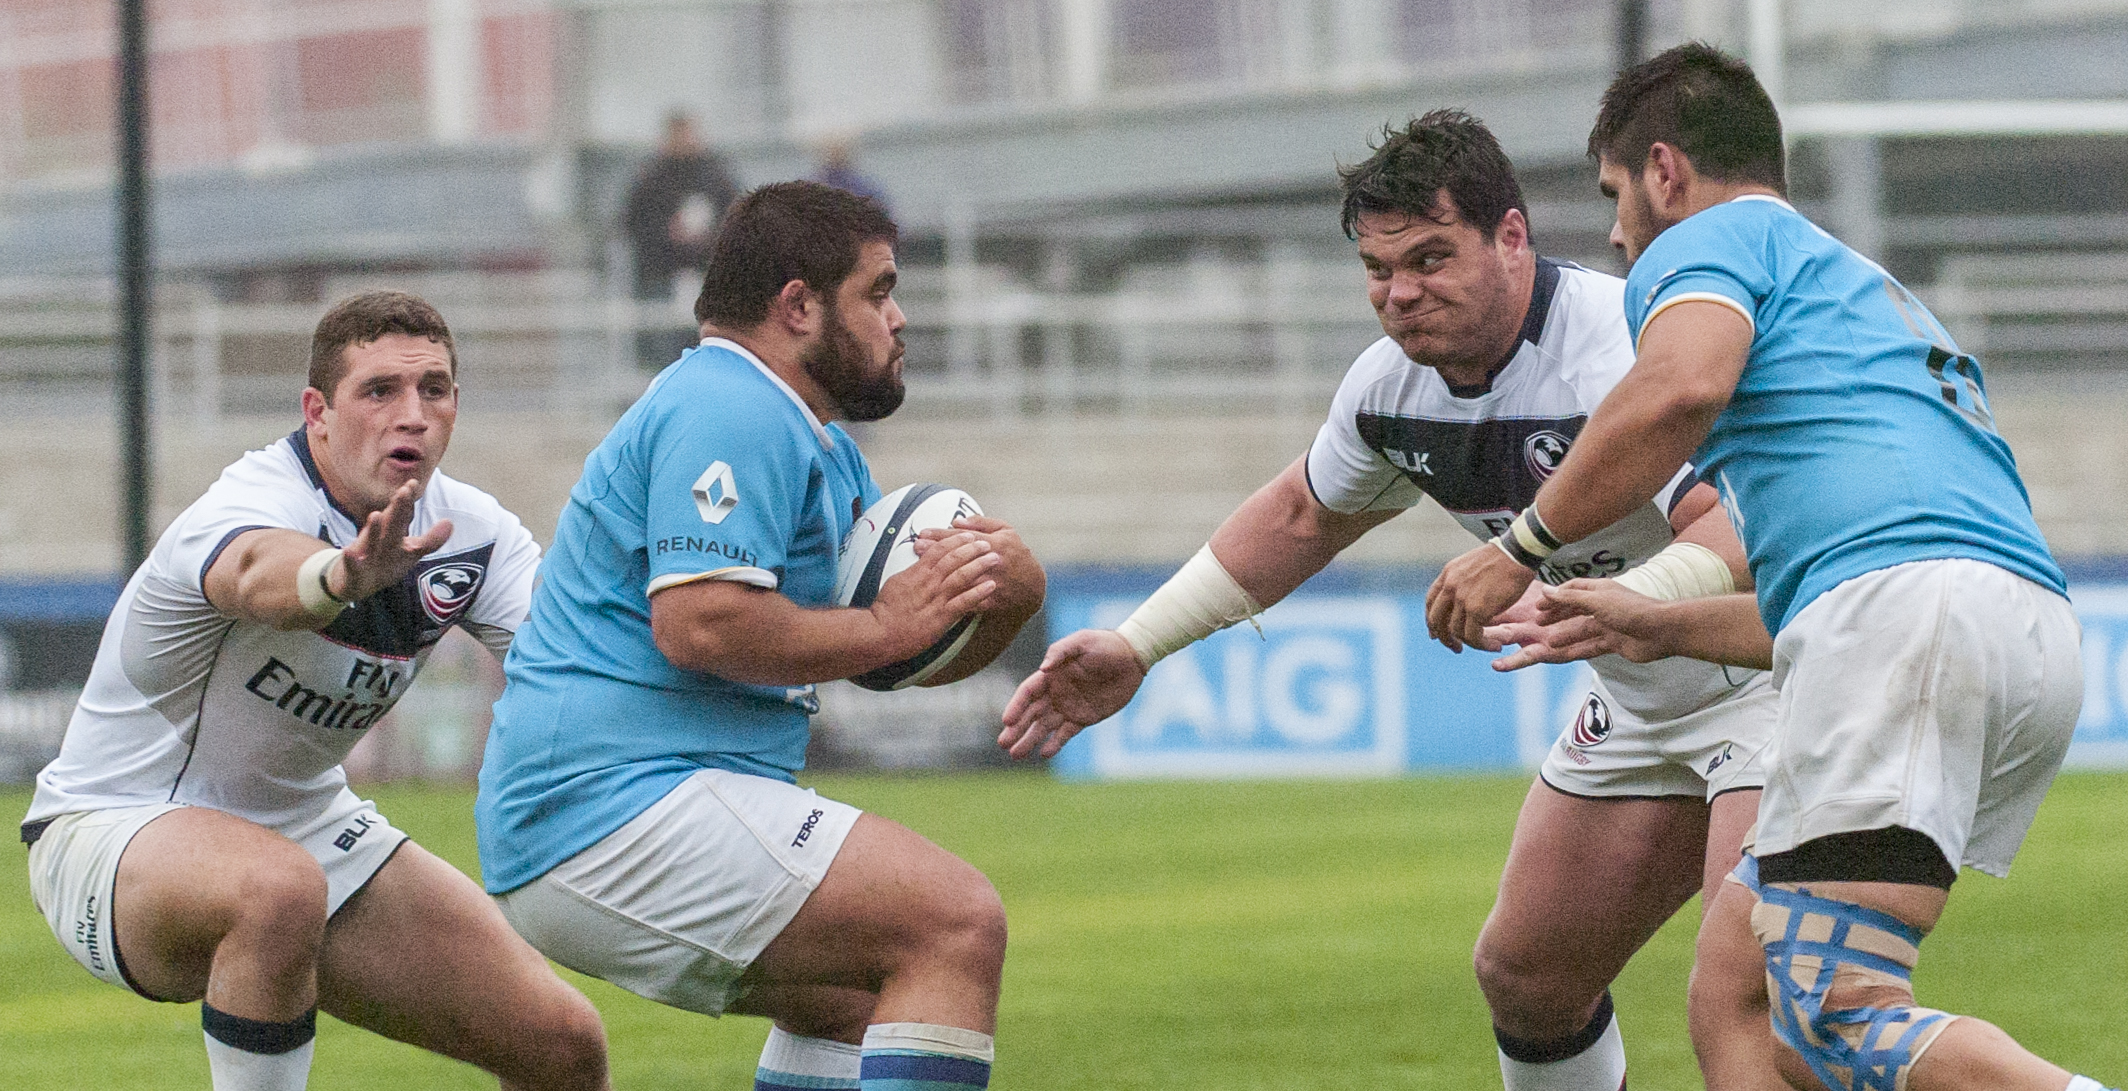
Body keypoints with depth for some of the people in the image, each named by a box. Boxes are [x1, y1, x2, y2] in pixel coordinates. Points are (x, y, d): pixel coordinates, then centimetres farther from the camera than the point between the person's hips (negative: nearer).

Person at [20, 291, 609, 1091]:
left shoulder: (469, 530, -8)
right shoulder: (249, 508, -30)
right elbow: (260, 576, -55)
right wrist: (344, 575, -79)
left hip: (308, 827, 7)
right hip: (116, 826, -7)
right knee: (279, 893, -42)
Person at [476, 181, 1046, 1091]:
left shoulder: (818, 447, 23)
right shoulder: (729, 414, -12)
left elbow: (923, 648, 21)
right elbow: (697, 623, -24)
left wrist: (1008, 595, 0)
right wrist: (883, 626, -15)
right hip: (614, 806, -12)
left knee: (860, 993, 28)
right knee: (958, 924, -18)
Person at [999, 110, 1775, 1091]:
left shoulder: (1623, 351, -30)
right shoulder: (1393, 384, -4)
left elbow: (1745, 528, -42)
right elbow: (1303, 516, 16)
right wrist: (1134, 646, 15)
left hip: (1771, 670, -9)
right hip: (1640, 704, 9)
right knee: (1524, 974, 12)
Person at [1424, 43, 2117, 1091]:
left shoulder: (1711, 239, 12)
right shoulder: (1861, 288, 39)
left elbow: (1684, 384, -13)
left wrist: (1521, 546, -1)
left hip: (1905, 607, -9)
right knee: (1733, 993, 11)